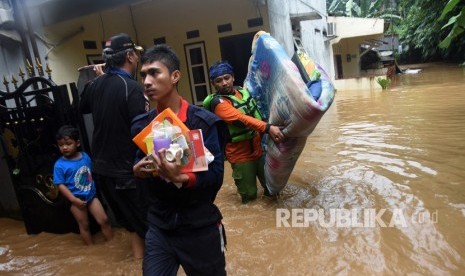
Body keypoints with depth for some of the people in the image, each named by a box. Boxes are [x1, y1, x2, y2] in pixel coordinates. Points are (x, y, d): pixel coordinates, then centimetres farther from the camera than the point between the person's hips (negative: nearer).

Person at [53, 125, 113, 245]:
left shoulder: (85, 156, -2)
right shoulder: (59, 165, -14)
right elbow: (60, 185, -14)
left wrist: (94, 188, 10)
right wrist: (74, 200, -19)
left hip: (91, 195, 3)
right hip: (76, 199, -3)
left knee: (104, 220, 5)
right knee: (84, 225, 11)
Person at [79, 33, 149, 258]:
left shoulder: (95, 84, 1)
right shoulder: (132, 87, -21)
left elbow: (82, 108, 21)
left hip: (102, 167, 8)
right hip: (127, 168, -8)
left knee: (128, 215, 24)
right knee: (147, 219, 10)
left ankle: (138, 249, 40)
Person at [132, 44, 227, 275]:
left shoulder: (203, 122, -13)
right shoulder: (140, 125, 1)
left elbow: (216, 175, -15)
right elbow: (138, 167, 12)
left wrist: (179, 178, -31)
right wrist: (138, 170, -10)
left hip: (200, 227, -3)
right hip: (159, 227, 3)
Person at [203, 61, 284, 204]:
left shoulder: (244, 91, 4)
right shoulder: (218, 103, -17)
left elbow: (257, 113, 19)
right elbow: (242, 120, -30)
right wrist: (268, 128, -40)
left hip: (259, 148, 6)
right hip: (241, 155, -6)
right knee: (249, 195, 3)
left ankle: (269, 191, 44)